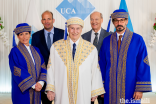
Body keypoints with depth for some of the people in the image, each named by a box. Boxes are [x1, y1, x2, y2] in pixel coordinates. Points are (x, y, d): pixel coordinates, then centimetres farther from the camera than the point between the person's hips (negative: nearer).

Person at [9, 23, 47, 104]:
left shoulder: (36, 50, 8)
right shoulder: (14, 52, -8)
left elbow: (43, 67, 3)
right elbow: (17, 72, -15)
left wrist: (41, 82, -13)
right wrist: (33, 85, -17)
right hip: (23, 91, -5)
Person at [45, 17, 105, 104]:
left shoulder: (91, 49, -1)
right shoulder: (56, 47, 0)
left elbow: (95, 71, 0)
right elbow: (51, 69, 1)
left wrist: (95, 92, 1)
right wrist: (50, 89, -2)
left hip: (83, 94, 0)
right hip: (62, 93, 0)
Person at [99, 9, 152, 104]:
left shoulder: (138, 40, -3)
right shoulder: (107, 41, 5)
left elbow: (143, 65, -5)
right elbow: (102, 64, 7)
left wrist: (140, 89, -11)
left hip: (130, 90, -2)